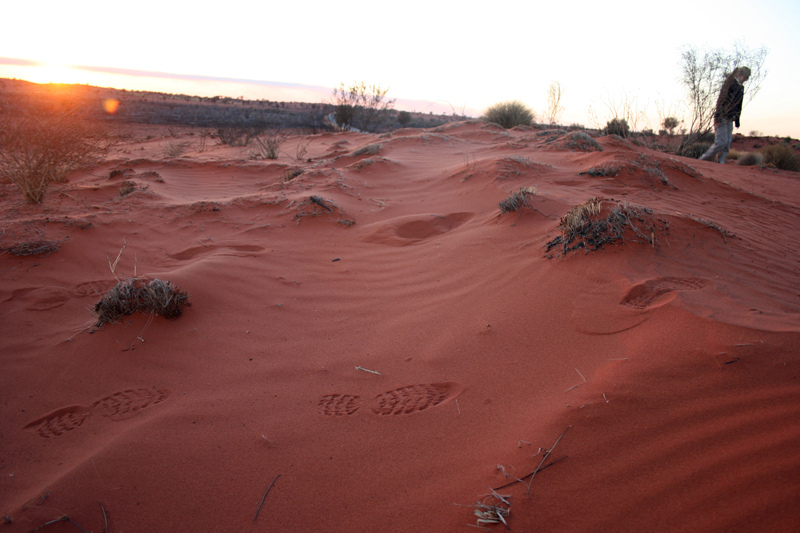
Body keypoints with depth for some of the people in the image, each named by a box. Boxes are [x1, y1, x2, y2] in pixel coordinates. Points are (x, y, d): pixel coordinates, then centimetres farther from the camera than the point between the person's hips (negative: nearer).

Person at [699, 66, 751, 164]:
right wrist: (718, 117, -24)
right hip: (722, 118, -8)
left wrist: (737, 121, 20)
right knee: (721, 142, -15)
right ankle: (703, 159, -6)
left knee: (727, 144, 1)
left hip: (730, 119, 8)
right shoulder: (730, 83, -7)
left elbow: (738, 106, 23)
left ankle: (720, 163, 2)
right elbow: (721, 100, -16)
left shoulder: (741, 87, 18)